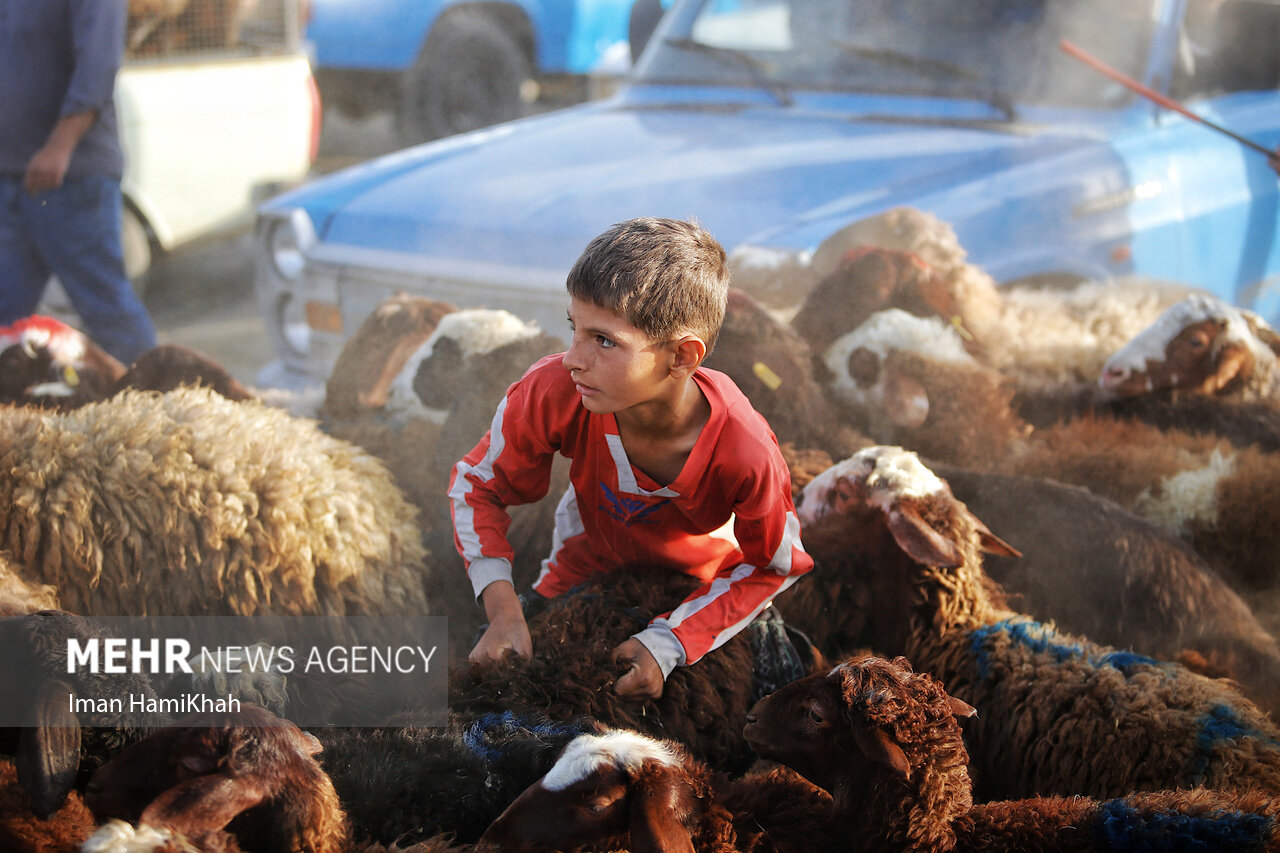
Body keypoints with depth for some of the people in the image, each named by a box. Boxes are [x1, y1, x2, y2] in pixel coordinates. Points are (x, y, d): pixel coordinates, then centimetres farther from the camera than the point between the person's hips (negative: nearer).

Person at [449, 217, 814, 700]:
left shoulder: (745, 453, -40)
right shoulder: (554, 393, -36)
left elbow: (773, 568, -20)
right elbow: (476, 484, -15)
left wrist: (669, 643, -30)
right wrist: (503, 609, -27)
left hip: (704, 583, -1)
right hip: (587, 565, 1)